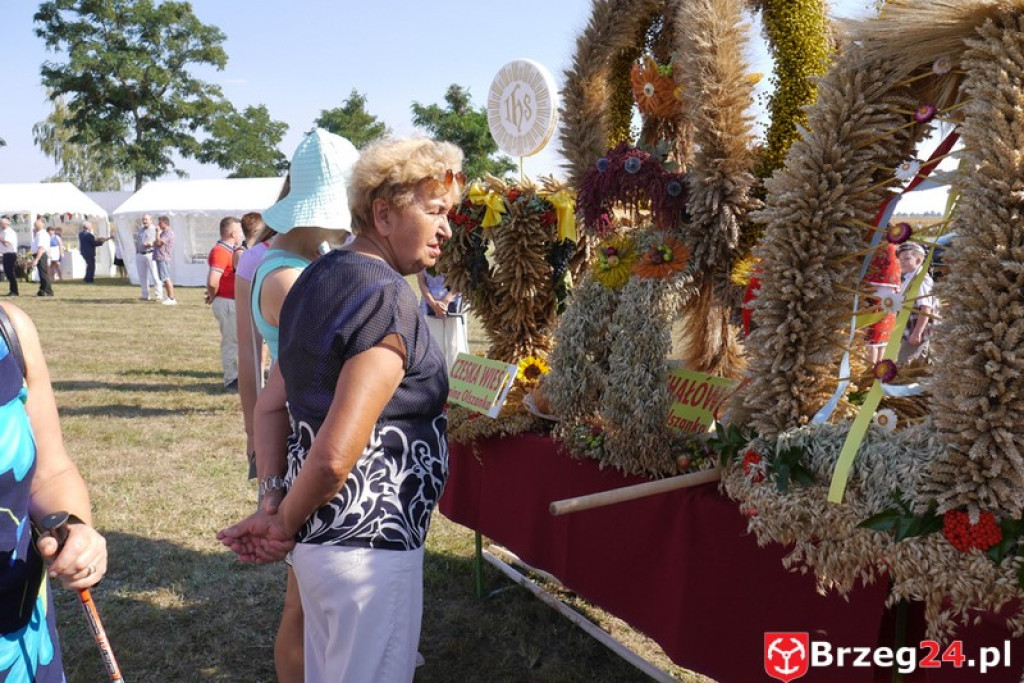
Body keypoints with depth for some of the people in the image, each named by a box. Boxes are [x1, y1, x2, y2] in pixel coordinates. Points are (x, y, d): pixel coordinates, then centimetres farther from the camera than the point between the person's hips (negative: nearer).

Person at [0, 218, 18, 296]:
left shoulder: (9, 232, -14)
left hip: (10, 254, -10)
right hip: (6, 254, 10)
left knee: (11, 273, -9)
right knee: (8, 272, 12)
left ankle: (14, 292, -6)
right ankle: (12, 291, 17)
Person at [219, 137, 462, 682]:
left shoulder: (316, 278, 8)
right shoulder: (388, 299, -20)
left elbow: (270, 405, 10)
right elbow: (335, 454, -25)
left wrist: (271, 503, 3)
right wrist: (285, 523, -9)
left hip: (320, 533, 9)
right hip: (367, 542, -9)